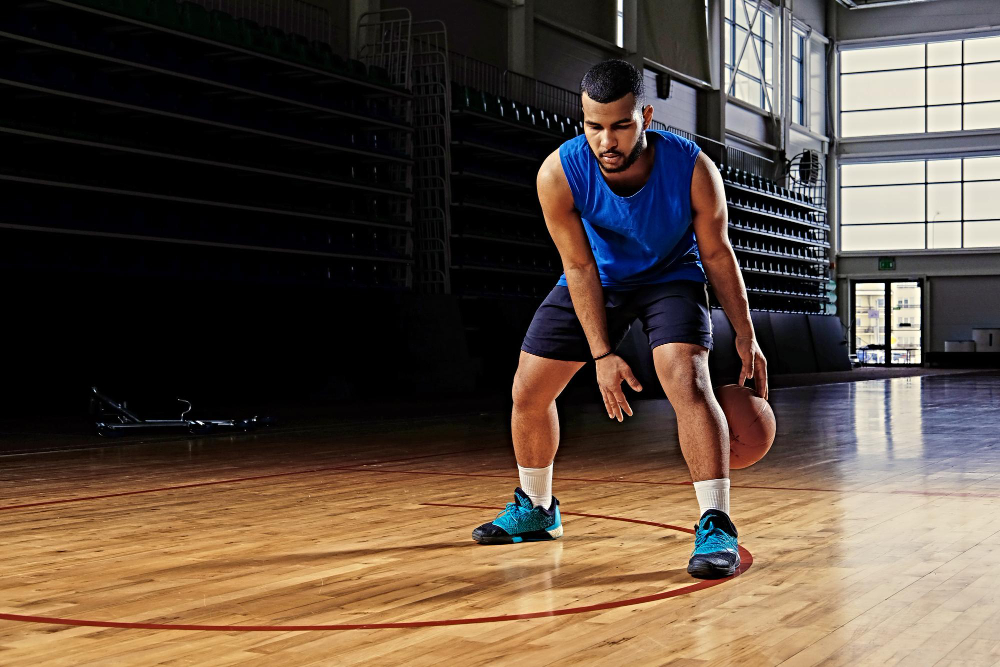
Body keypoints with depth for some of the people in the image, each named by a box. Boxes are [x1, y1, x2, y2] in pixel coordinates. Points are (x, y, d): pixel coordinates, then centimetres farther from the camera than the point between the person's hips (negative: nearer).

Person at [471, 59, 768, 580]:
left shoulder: (694, 170, -30)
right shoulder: (559, 175, -28)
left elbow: (716, 253, -14)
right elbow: (579, 267, -18)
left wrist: (745, 337, -11)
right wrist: (603, 353, -21)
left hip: (670, 278, -2)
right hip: (596, 281, 3)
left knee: (687, 380, -28)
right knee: (527, 392, 4)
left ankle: (716, 527, -22)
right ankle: (535, 510, 28)